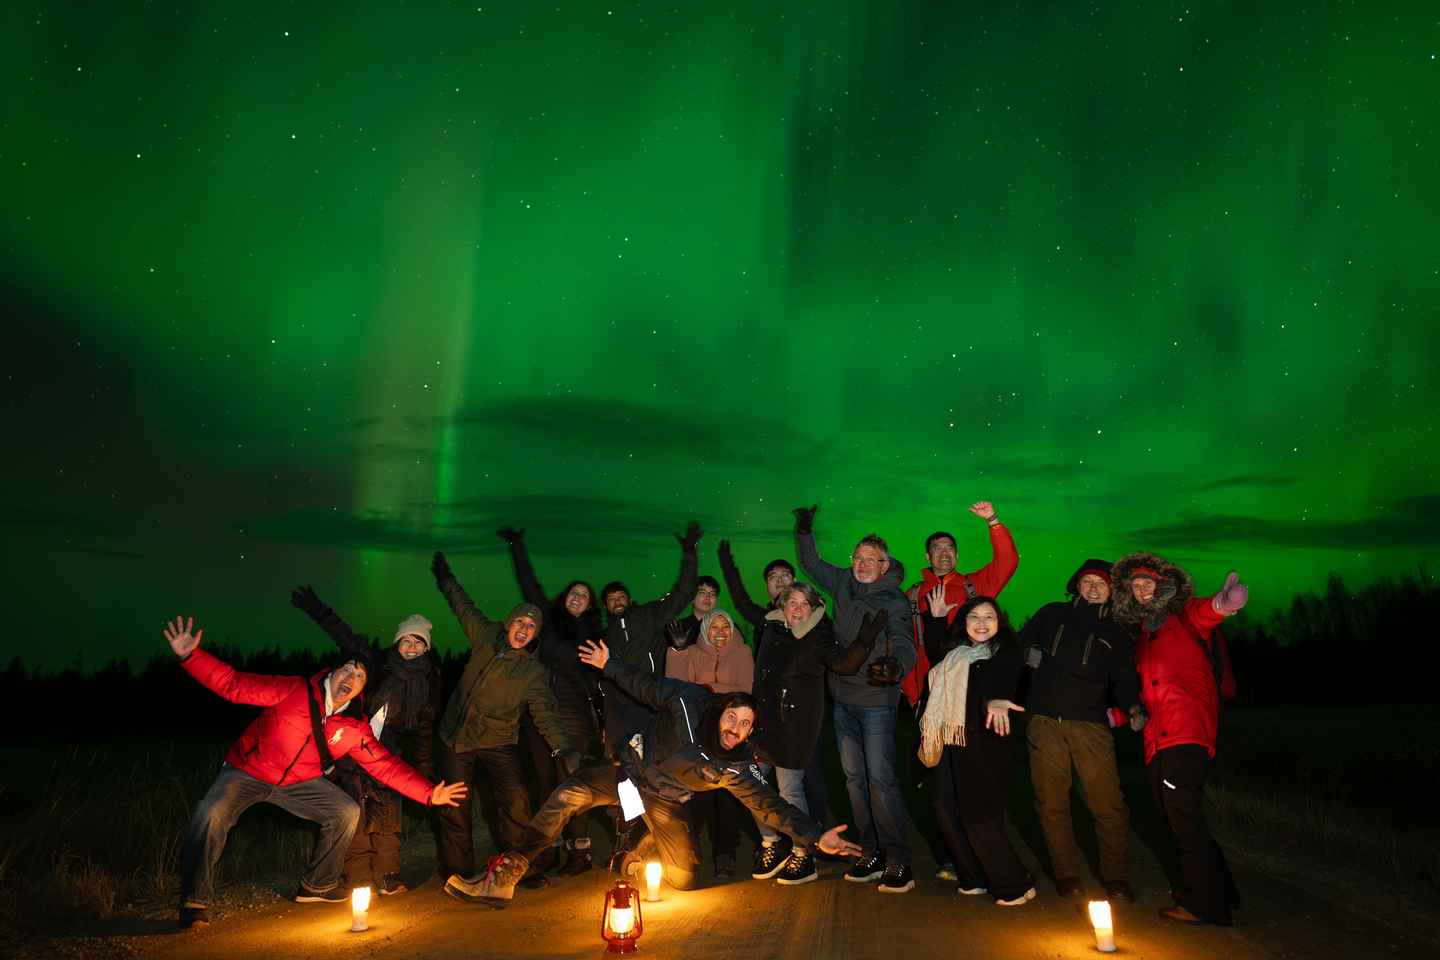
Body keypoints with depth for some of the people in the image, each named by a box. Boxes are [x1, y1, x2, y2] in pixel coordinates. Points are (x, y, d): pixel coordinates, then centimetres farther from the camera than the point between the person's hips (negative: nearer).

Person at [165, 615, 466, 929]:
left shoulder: (355, 728, -10)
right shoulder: (294, 691, -22)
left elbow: (387, 766, -9)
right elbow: (235, 685, -25)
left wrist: (428, 794, -18)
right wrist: (190, 656, -39)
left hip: (299, 782, 4)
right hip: (246, 771, -4)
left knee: (346, 813, -3)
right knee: (212, 816, -29)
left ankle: (317, 886, 19)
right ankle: (195, 901, -7)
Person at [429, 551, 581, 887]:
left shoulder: (535, 672, -6)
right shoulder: (486, 637, -1)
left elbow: (546, 714, -11)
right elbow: (462, 604, 14)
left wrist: (564, 747, -26)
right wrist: (443, 574, 25)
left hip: (498, 741, -2)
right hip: (457, 737, 2)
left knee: (515, 799, -17)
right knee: (454, 805, 2)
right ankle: (457, 870, 20)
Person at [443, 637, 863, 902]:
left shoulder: (739, 768, -21)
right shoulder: (689, 701, -26)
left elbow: (771, 806, -21)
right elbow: (646, 685, -11)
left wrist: (817, 837, -32)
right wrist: (608, 665, -6)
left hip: (665, 802, 2)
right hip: (635, 774, -1)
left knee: (683, 880, -4)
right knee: (569, 794, -26)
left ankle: (642, 850, 29)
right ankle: (506, 877, -21)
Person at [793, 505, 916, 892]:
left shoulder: (893, 601, -9)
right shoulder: (844, 584, 6)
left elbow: (903, 641, -24)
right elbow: (811, 563, 23)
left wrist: (895, 664, -45)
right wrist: (804, 531, 13)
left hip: (876, 700, -6)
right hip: (843, 698, 6)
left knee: (880, 778, -10)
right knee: (854, 779, 10)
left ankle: (899, 861, -1)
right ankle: (871, 855, 19)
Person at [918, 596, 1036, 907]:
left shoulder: (1005, 656, -7)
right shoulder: (956, 653, 12)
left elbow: (1003, 683, -30)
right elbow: (934, 652, 35)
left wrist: (996, 700, -52)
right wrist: (936, 617, 25)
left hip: (985, 744, -7)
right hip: (954, 742, 7)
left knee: (979, 816, -5)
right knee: (947, 811, 8)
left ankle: (1016, 885, 12)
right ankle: (975, 879, 25)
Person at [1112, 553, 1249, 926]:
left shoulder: (1185, 615, 1)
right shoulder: (1141, 635, 21)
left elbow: (1206, 612, -25)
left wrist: (1223, 602, -47)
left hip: (1188, 733, -8)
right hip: (1157, 740, 8)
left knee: (1183, 817, -7)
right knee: (1176, 819, 14)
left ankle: (1204, 905, 4)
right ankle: (1219, 891, 30)